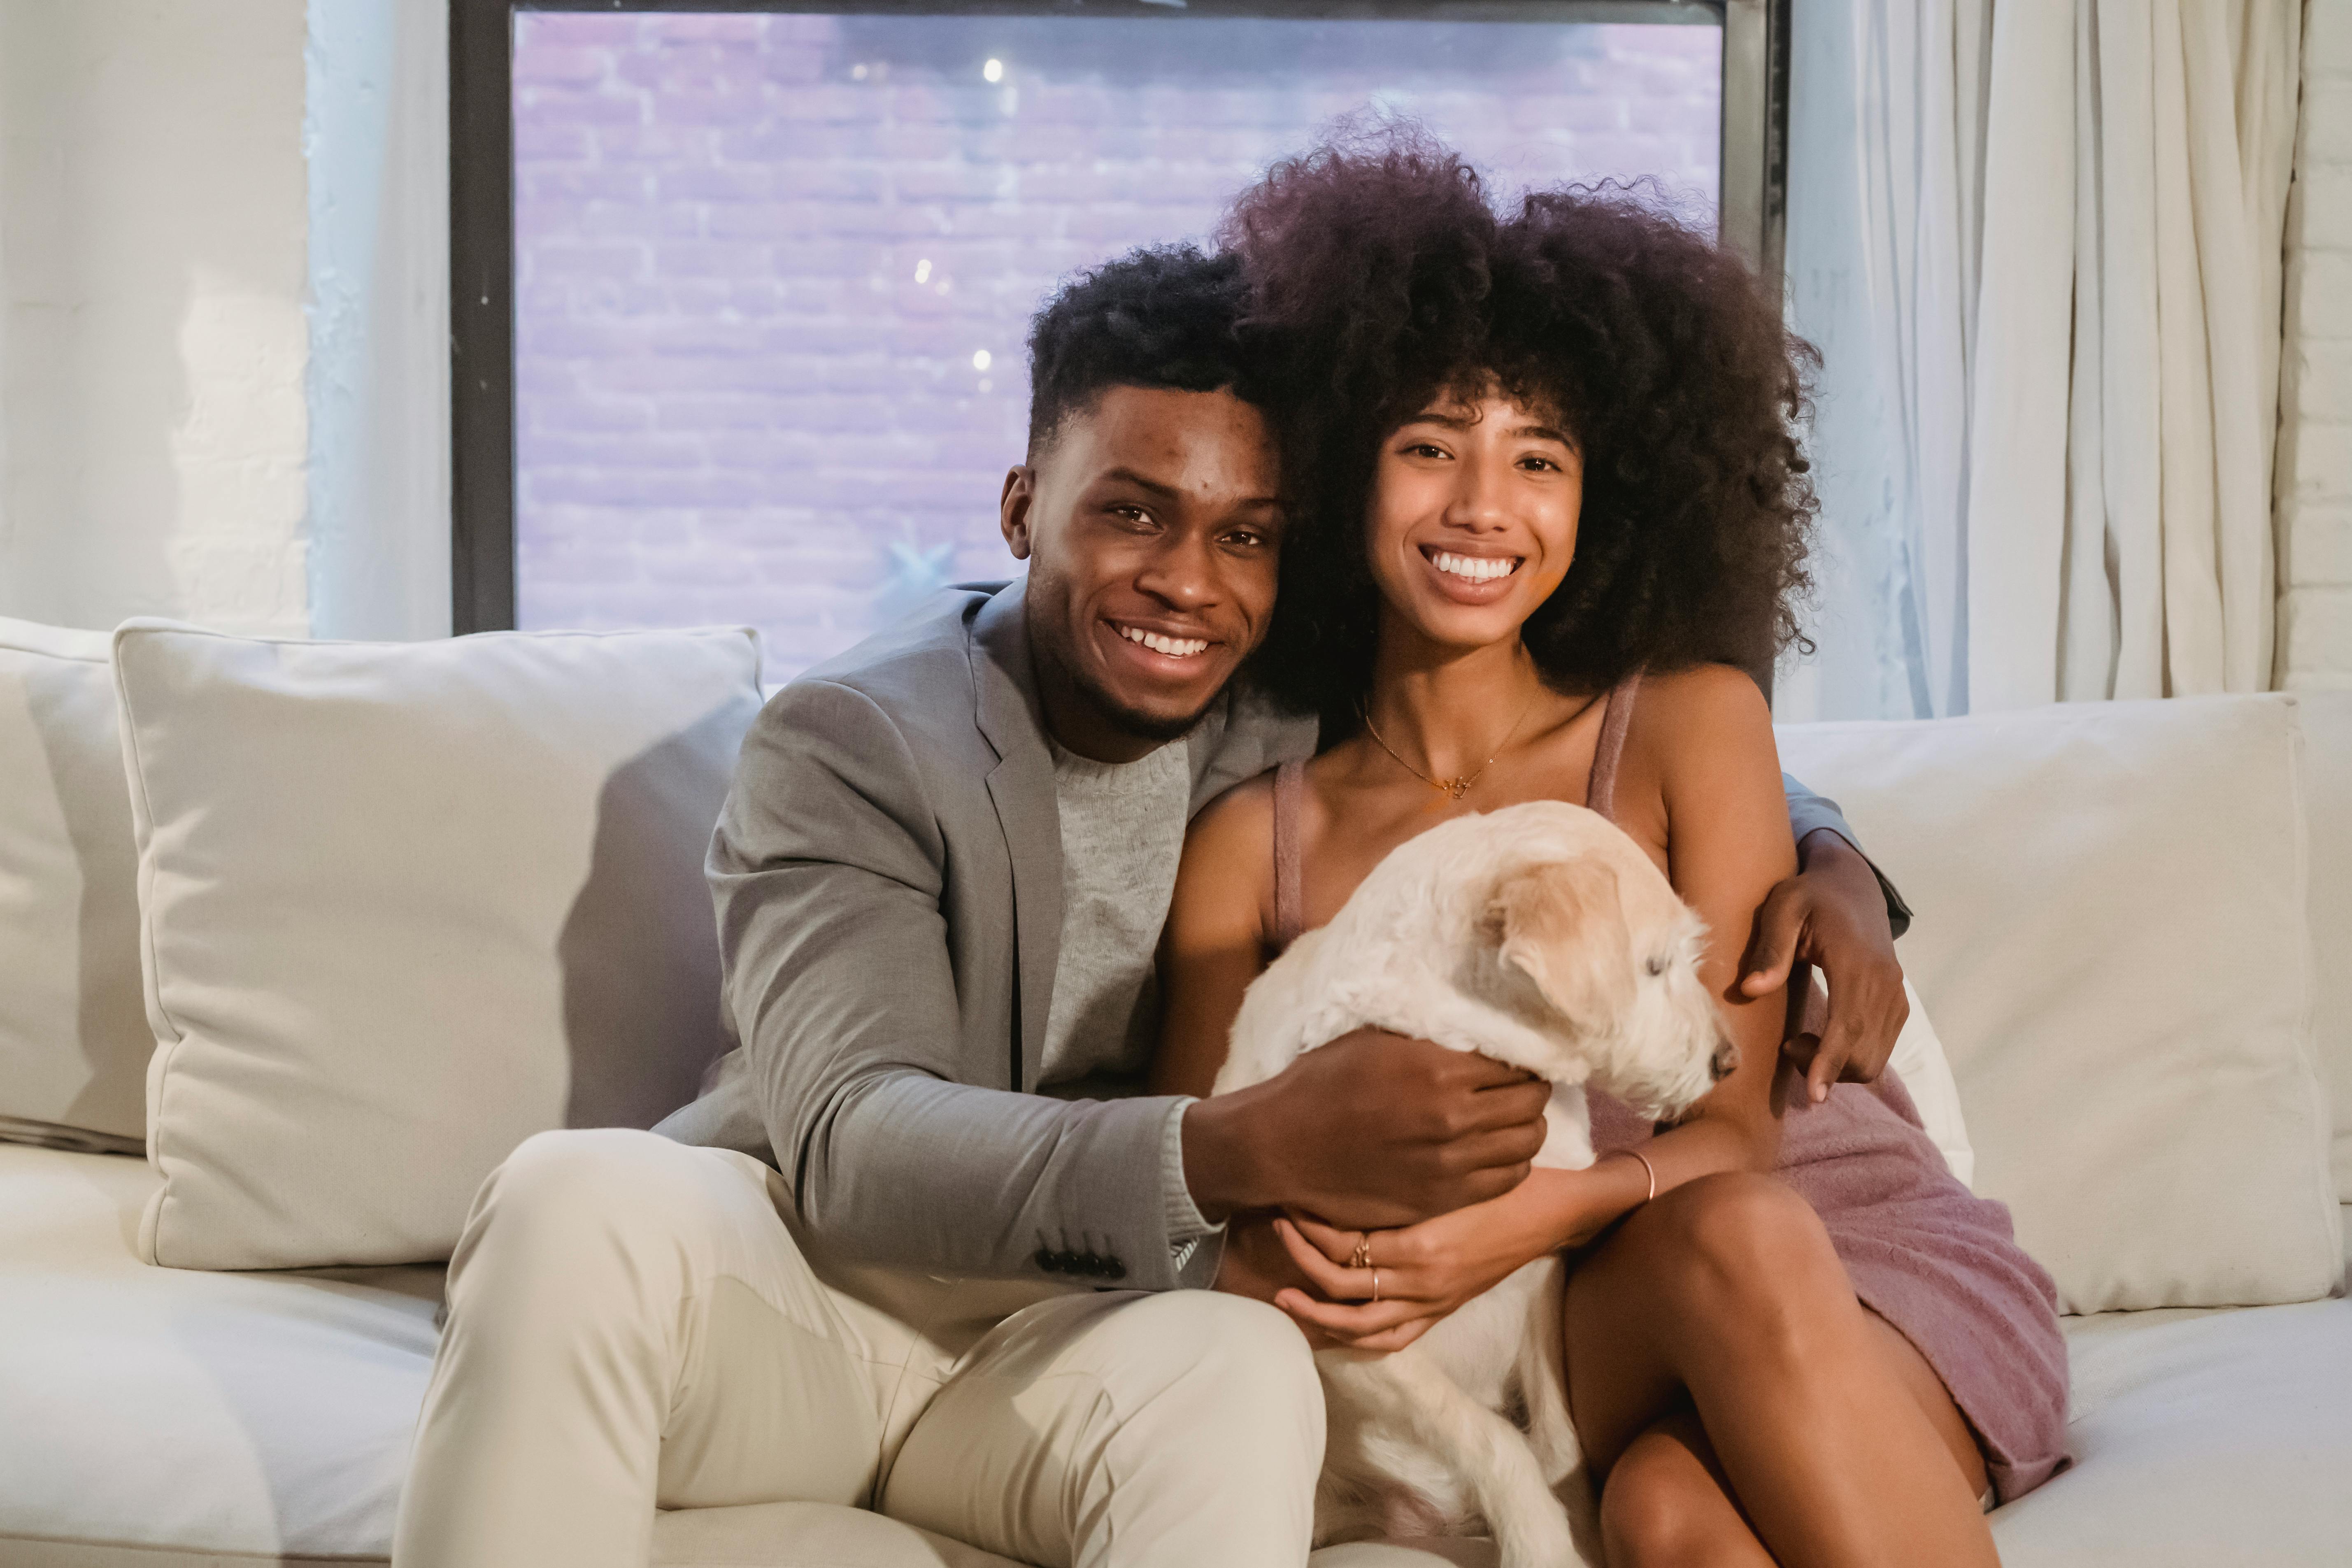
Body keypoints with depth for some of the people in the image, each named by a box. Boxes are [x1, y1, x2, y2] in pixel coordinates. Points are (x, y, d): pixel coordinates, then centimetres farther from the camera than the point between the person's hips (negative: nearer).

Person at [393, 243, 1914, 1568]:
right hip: (806, 1281, -1)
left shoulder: (1322, 721, 4)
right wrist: (1245, 1152, -38)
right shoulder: (854, 738, -9)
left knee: (1244, 1367, -35)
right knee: (582, 1195, -34)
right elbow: (851, 1143, -23)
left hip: (1080, 1334, 1)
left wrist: (1827, 862, -6)